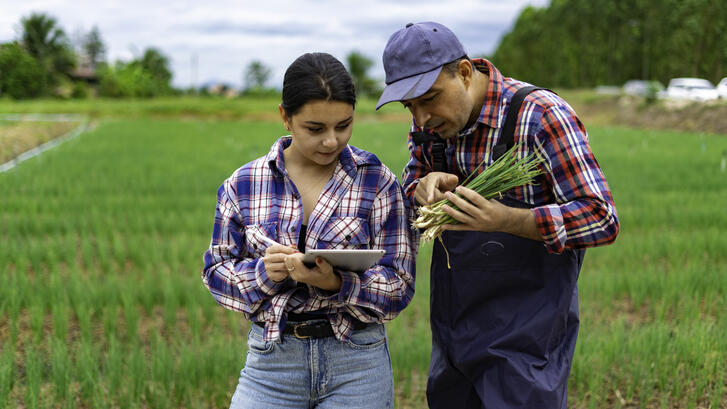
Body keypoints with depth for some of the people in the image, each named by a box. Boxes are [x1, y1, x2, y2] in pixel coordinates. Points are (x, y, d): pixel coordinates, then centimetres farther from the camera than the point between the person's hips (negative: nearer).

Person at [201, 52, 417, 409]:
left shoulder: (378, 184, -3)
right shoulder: (243, 185, 1)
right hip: (271, 356, 1)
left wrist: (335, 283, -23)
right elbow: (216, 270, 6)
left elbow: (398, 288, -5)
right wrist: (263, 272, -15)